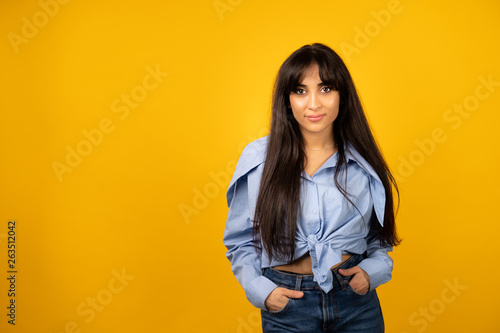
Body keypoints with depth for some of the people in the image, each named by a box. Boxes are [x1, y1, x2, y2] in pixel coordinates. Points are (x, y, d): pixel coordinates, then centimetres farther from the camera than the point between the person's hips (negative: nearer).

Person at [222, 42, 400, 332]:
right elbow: (240, 241, 1)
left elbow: (379, 240, 11)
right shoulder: (258, 158, -6)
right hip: (287, 306, -1)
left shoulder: (363, 164, -2)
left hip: (356, 302, 1)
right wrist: (260, 289, -11)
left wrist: (371, 271, -7)